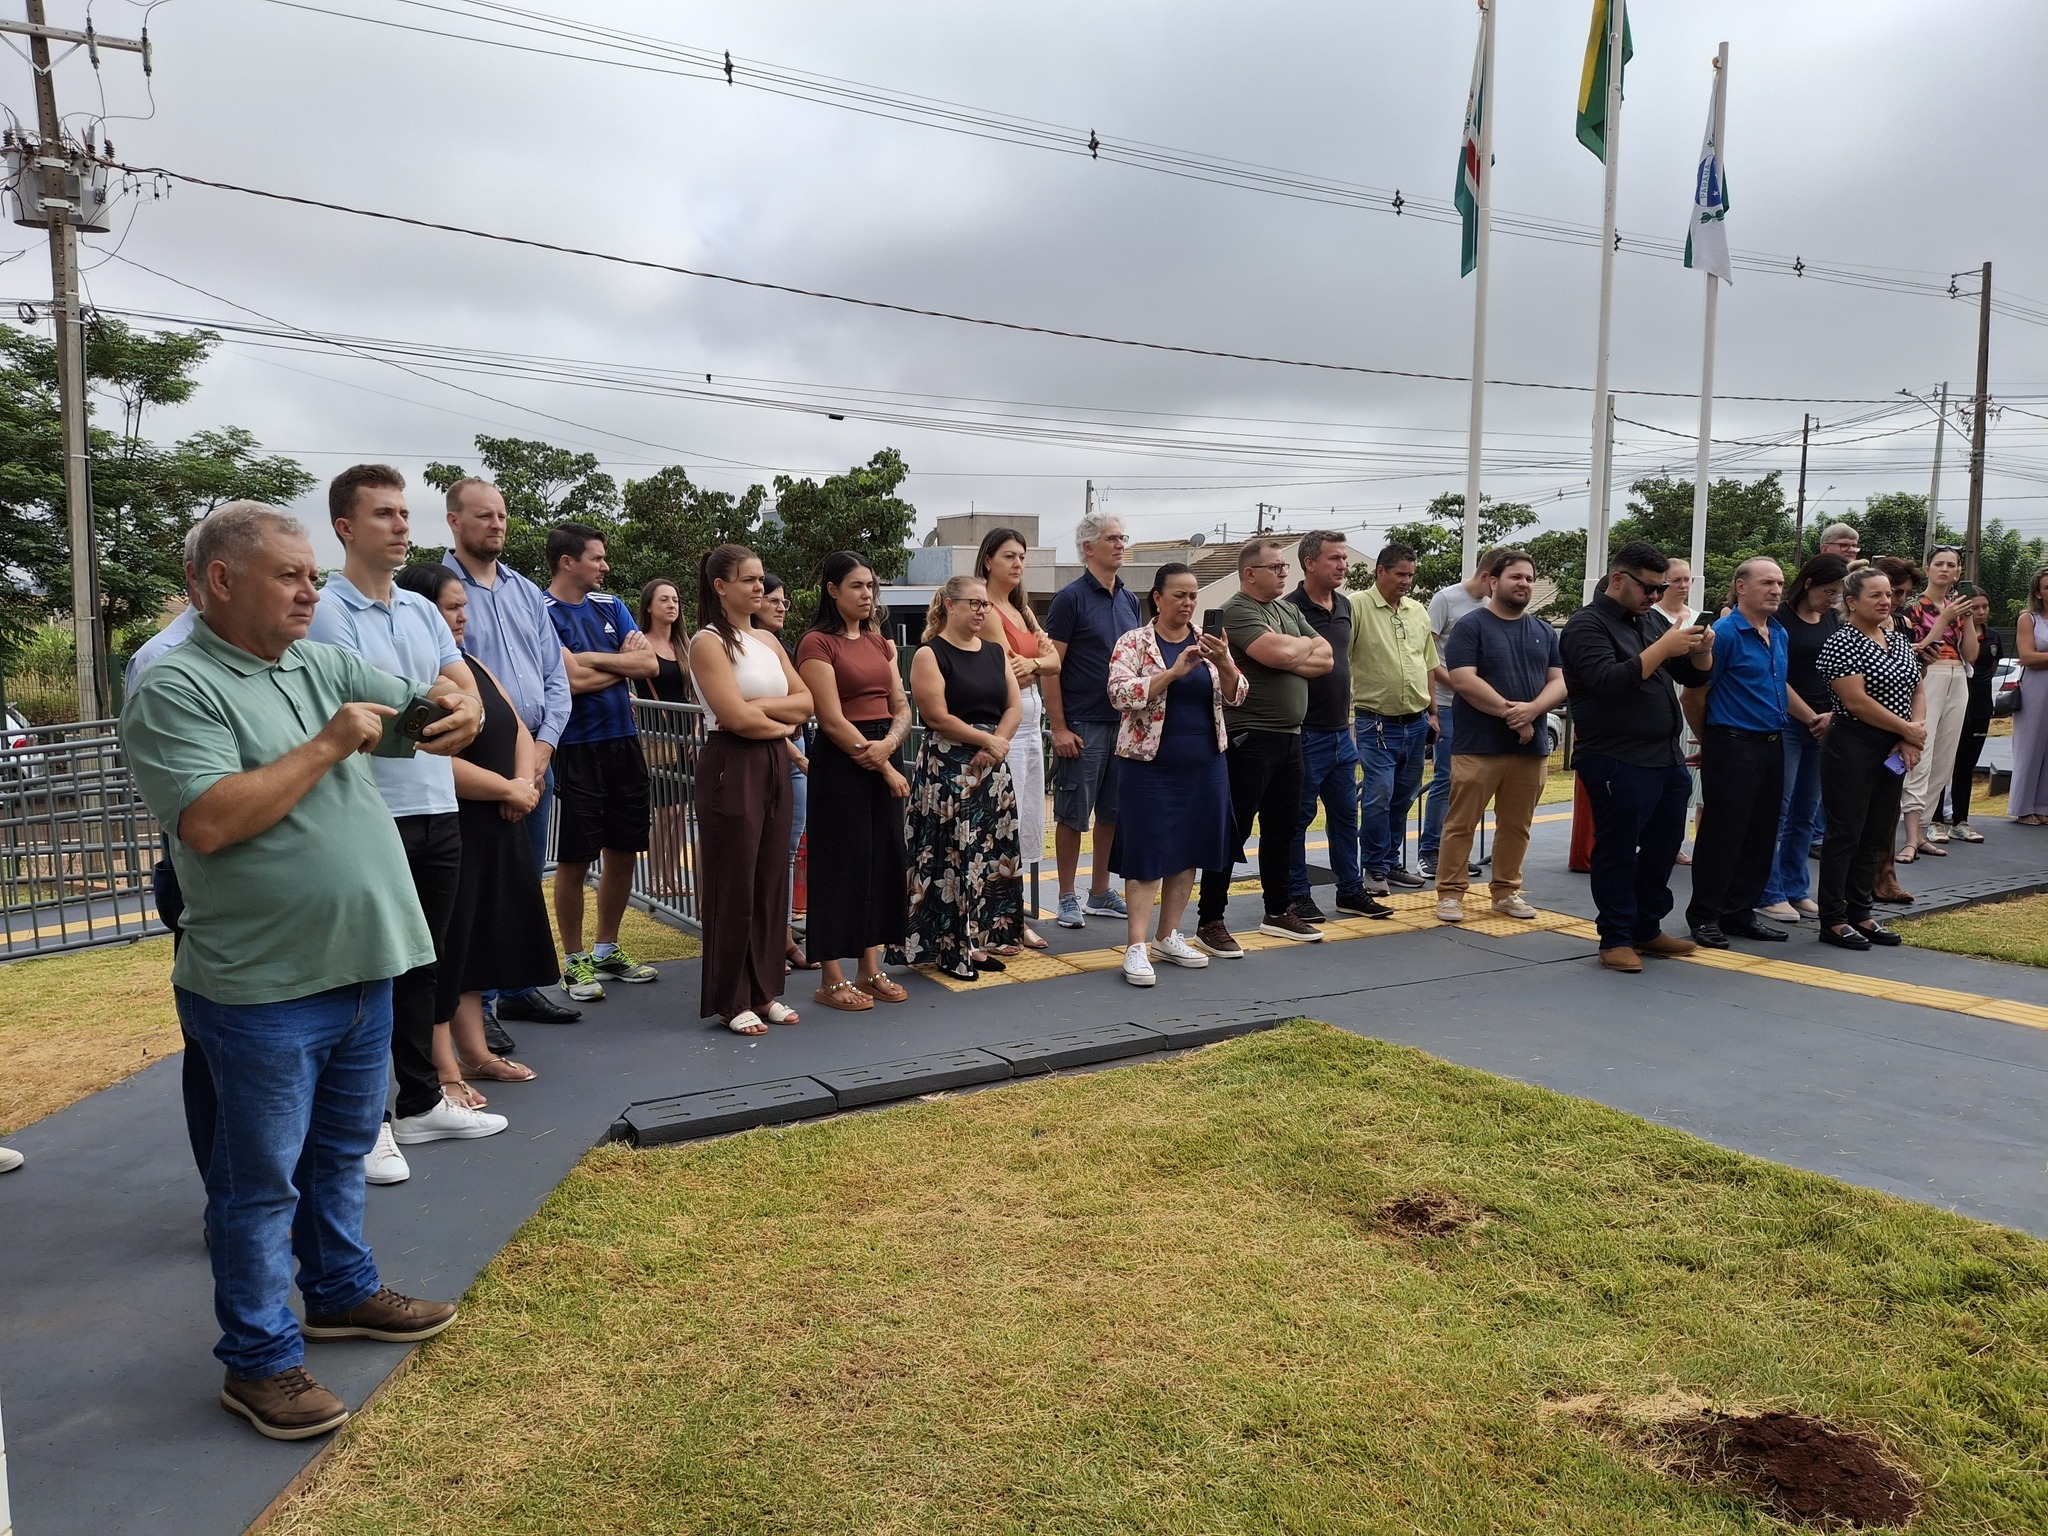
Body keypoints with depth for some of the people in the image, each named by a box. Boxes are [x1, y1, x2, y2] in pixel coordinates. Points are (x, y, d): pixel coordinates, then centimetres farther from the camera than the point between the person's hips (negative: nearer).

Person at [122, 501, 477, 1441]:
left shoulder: (323, 665, 9)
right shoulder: (175, 689, -13)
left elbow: (422, 717, 7)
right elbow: (208, 822, -23)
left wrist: (455, 712, -17)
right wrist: (329, 745, -19)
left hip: (361, 967, 7)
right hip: (262, 985, -7)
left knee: (341, 1150, 22)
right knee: (260, 1179, 6)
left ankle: (341, 1292, 40)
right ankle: (260, 1360, 20)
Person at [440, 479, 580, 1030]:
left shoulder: (527, 592, 13)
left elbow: (556, 677, 11)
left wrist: (543, 746, -3)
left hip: (536, 757, 6)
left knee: (526, 881, 14)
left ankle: (518, 987, 26)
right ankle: (476, 1002, 12)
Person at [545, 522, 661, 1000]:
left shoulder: (610, 606, 12)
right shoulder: (543, 613, -9)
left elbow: (650, 664, 1)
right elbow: (574, 680, -19)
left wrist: (592, 658, -11)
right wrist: (622, 664, -2)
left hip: (624, 742, 7)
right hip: (578, 748, -6)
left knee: (623, 853, 12)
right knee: (574, 860, 1)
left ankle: (607, 951, 27)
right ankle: (574, 961, 15)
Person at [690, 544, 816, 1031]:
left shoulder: (768, 641, 14)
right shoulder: (709, 643, -8)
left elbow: (805, 702, 6)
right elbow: (735, 717, -17)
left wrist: (759, 706, -10)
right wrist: (782, 722, -2)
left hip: (774, 766, 7)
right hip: (731, 767, -7)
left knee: (771, 881, 9)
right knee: (733, 885, 0)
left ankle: (763, 991, 19)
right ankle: (731, 1001, 10)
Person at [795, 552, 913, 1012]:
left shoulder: (880, 642, 14)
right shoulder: (817, 643, -8)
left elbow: (901, 709, 10)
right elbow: (832, 719, -14)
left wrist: (889, 744, -12)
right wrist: (885, 769, -13)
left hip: (884, 760, 7)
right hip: (840, 763, -7)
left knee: (883, 860, 9)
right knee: (841, 864, -2)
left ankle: (870, 970, 20)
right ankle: (832, 980, 7)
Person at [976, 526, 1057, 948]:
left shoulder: (1022, 609, 17)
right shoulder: (986, 610, -9)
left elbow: (1054, 662, 6)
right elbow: (1009, 673, -16)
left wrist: (1031, 662, -12)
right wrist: (1039, 658, -2)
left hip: (1031, 720, 9)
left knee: (1027, 820, 12)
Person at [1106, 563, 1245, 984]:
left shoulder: (1206, 642, 8)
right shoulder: (1134, 642, -5)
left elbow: (1236, 696, 3)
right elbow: (1120, 693, -18)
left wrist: (1225, 663, -17)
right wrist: (1175, 671, -25)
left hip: (1204, 764, 5)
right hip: (1151, 764, -5)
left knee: (1188, 852, 11)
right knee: (1147, 854, -5)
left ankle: (1169, 937, 22)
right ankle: (1136, 947, -3)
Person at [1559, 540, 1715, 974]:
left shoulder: (1653, 620, 15)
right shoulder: (1587, 625, -9)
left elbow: (1693, 675, 17)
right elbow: (1608, 681, -23)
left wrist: (1701, 650, -4)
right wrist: (1663, 649, -22)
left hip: (1667, 758, 8)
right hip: (1618, 763, -8)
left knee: (1663, 849, 14)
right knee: (1618, 852, 0)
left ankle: (1647, 929, 26)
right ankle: (1615, 939, 10)